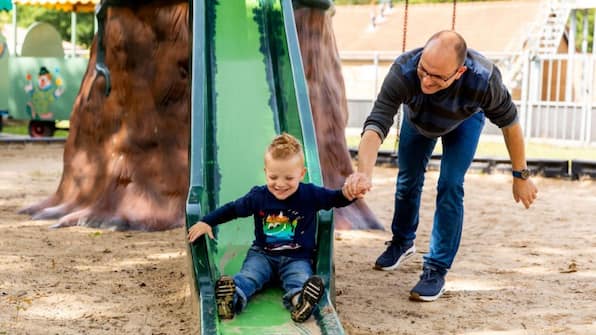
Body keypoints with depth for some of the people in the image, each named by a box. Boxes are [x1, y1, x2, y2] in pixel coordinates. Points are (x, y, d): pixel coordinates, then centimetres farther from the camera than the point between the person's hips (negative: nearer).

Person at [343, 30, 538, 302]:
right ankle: (402, 242, 42)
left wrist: (521, 175, -16)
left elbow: (509, 122, -25)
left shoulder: (484, 80, -44)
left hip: (465, 119, -2)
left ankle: (437, 269, -2)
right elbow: (376, 125, -52)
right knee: (408, 180, 14)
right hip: (418, 116, 2)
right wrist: (364, 172, -70)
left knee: (450, 186, -15)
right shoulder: (403, 71, -45)